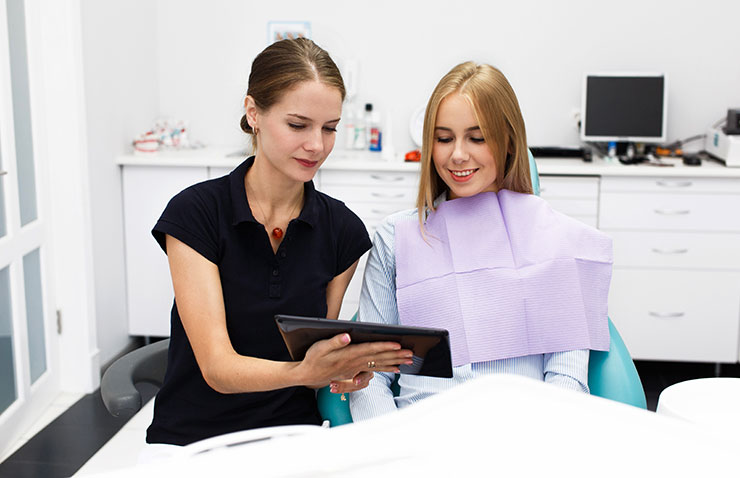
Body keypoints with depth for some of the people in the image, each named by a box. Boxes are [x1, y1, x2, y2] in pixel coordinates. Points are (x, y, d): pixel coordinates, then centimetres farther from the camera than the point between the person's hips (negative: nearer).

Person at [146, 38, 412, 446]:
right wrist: (303, 370, -34)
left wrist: (345, 372, -17)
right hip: (191, 440, -2)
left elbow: (321, 354, 6)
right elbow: (218, 367, -16)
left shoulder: (343, 230, 0)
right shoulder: (194, 213, -10)